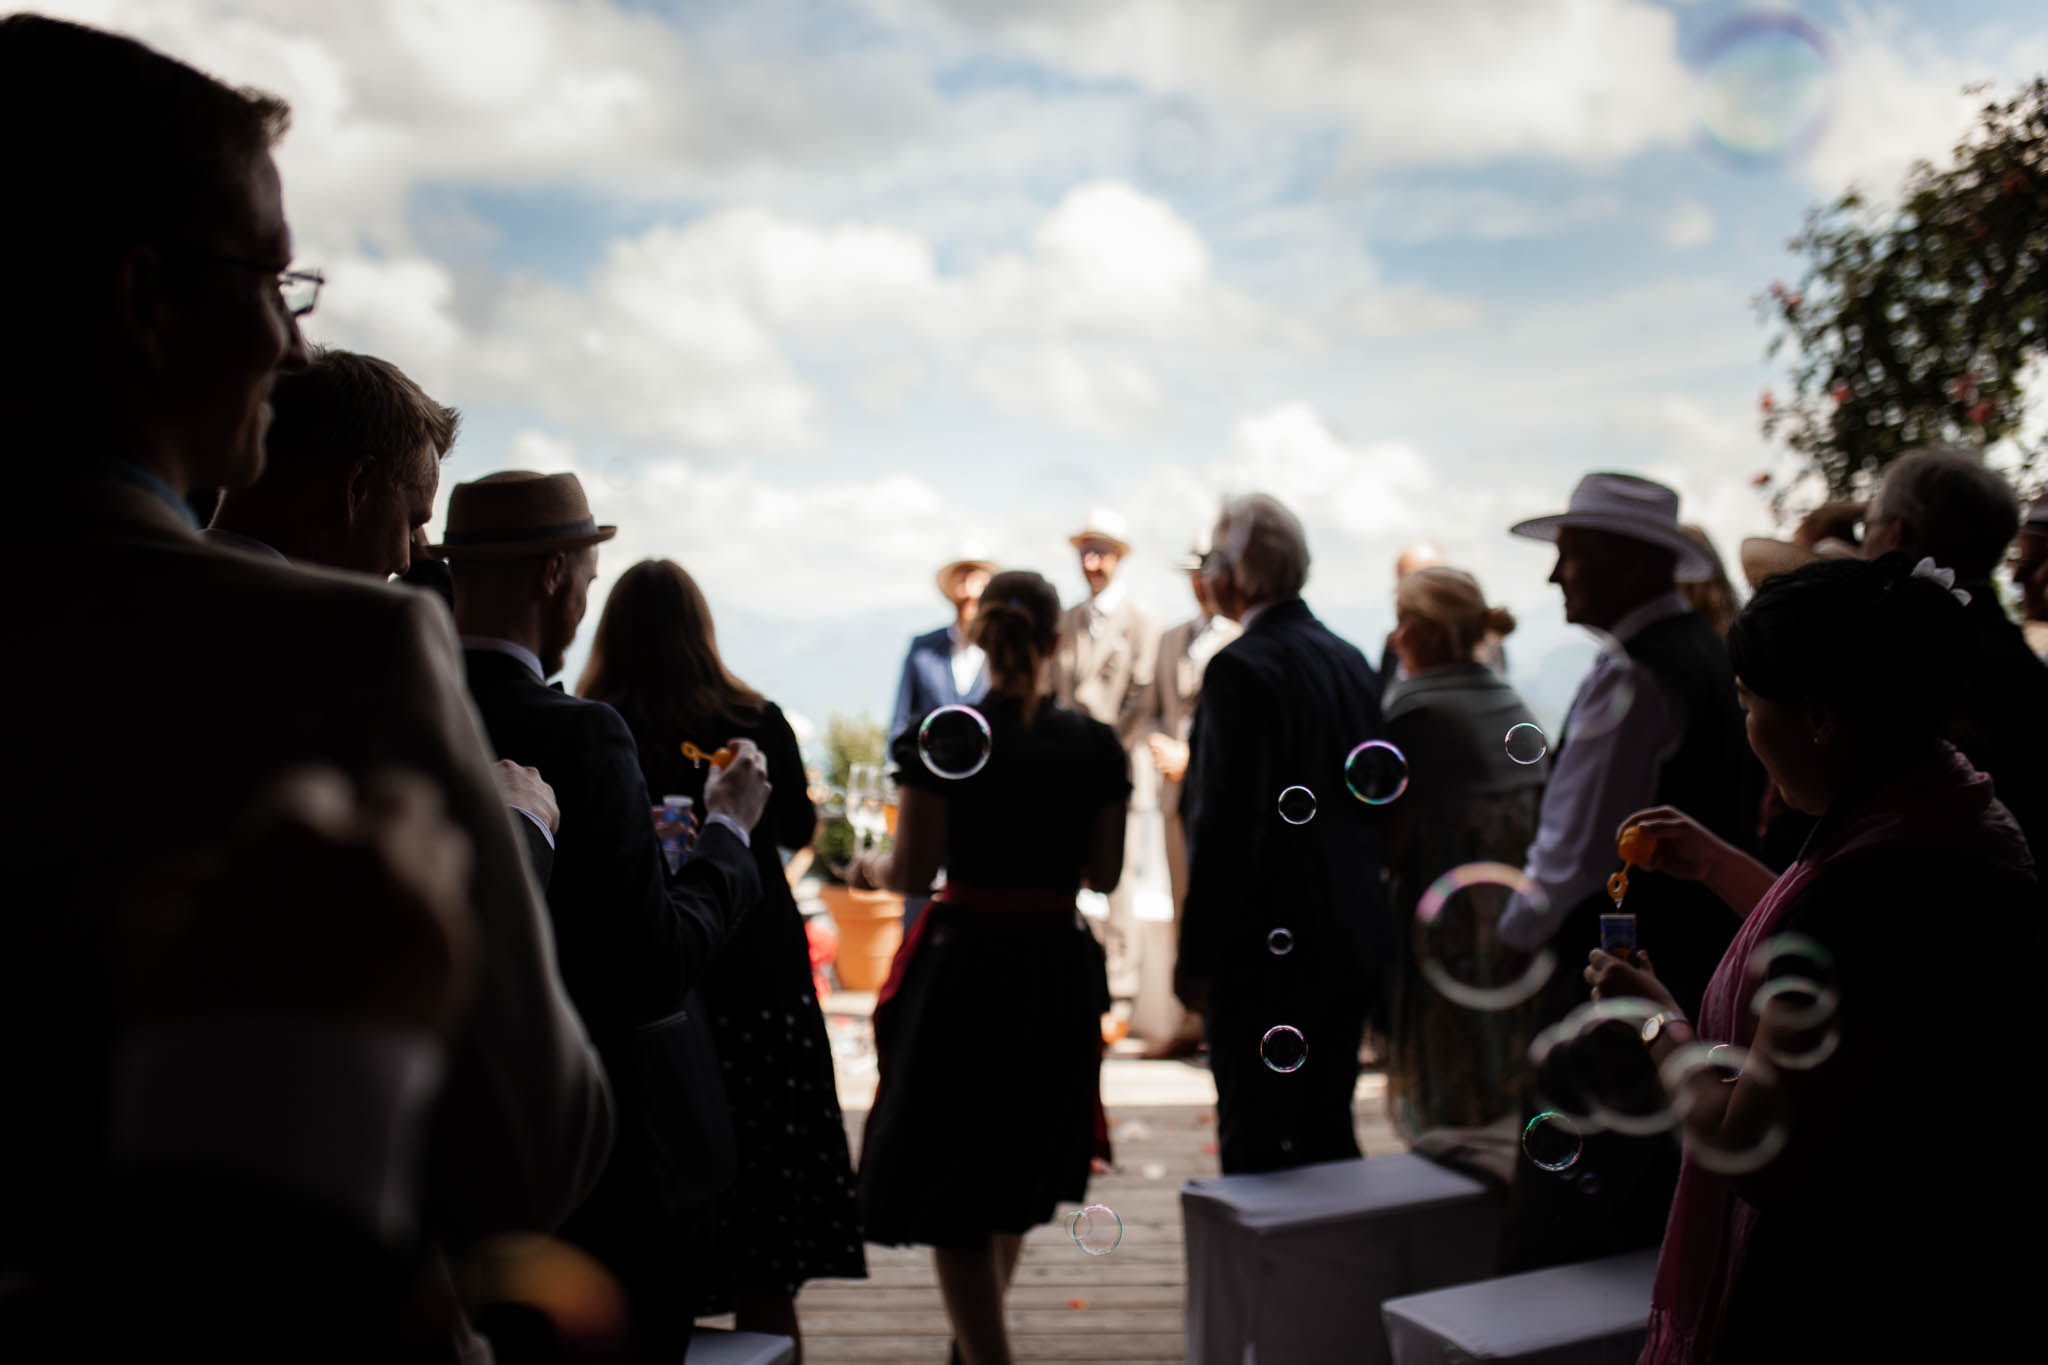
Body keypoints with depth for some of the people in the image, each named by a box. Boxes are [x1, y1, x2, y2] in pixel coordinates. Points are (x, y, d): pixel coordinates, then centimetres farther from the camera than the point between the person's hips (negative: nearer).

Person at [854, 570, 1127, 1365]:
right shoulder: (1096, 746, -3)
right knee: (1021, 1170, 25)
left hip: (962, 966, -4)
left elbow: (914, 871, -11)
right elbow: (1104, 874, 2)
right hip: (1059, 971, 4)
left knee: (952, 1187, 6)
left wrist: (869, 867, 11)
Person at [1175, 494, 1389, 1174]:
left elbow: (1228, 825, -19)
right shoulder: (1350, 660, 9)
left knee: (1255, 1143, 2)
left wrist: (1195, 956, -13)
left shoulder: (1241, 668, -16)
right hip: (1352, 938, 8)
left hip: (1267, 949, -8)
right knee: (1327, 1131, 18)